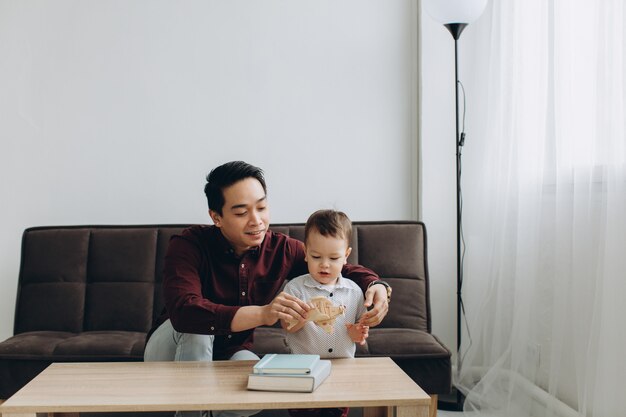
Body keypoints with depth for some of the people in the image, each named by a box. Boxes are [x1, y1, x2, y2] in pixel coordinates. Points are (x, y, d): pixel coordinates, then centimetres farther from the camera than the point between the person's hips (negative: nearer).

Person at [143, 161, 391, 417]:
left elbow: (344, 270, -1)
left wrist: (375, 285, -25)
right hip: (172, 350, -2)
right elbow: (182, 312, -43)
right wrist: (262, 314, -54)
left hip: (232, 353, 3)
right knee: (196, 326, -34)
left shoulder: (282, 249, -12)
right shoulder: (188, 246, -25)